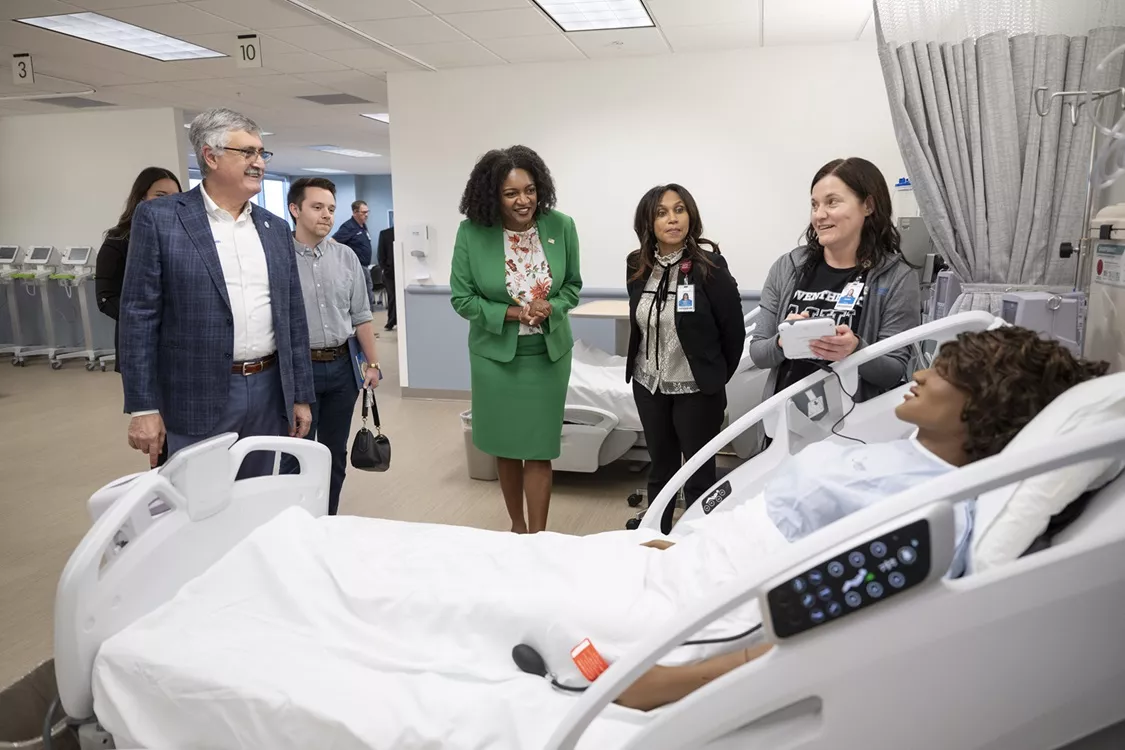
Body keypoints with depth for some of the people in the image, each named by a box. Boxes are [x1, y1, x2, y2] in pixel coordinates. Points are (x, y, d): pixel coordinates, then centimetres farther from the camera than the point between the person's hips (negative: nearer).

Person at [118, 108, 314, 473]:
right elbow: (139, 315, -6)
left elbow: (293, 316, 11)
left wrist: (301, 395, 9)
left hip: (270, 392, 5)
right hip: (200, 398, -4)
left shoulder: (275, 228, 10)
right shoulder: (159, 218, -3)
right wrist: (143, 406, -9)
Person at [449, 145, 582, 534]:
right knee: (506, 447, 14)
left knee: (539, 449, 3)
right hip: (495, 354, 0)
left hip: (548, 353, 0)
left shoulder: (561, 226, -9)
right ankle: (517, 524, 35)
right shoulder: (471, 233, -13)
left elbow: (573, 284, 3)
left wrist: (550, 307, -17)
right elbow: (462, 298, -7)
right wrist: (511, 314, -20)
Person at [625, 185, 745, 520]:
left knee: (699, 473, 8)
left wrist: (718, 376, 0)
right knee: (660, 467, 18)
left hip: (696, 388, -5)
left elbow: (734, 328, -10)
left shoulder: (709, 265, -16)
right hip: (649, 385, 5)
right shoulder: (636, 266, -1)